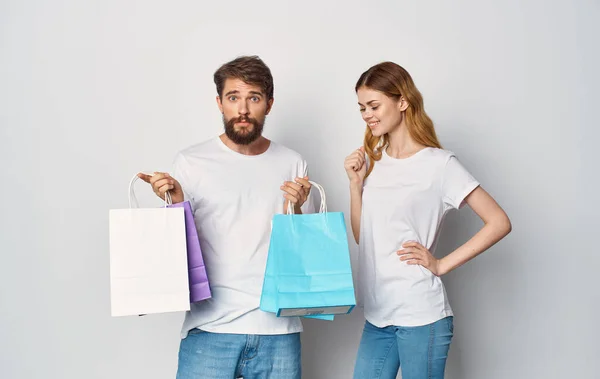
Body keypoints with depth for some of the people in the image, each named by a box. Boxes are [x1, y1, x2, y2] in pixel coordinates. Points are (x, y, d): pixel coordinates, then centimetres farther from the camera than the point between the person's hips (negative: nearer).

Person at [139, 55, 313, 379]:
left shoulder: (293, 165, 6)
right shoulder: (190, 162, 2)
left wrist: (294, 211, -10)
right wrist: (175, 205, -11)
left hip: (278, 331, 2)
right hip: (210, 328, -1)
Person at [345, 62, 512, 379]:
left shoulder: (439, 163, -8)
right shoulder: (371, 160, 10)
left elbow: (499, 222, -11)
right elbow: (361, 236, 11)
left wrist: (441, 265, -12)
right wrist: (355, 182, 0)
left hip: (420, 316, -6)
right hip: (377, 313, 6)